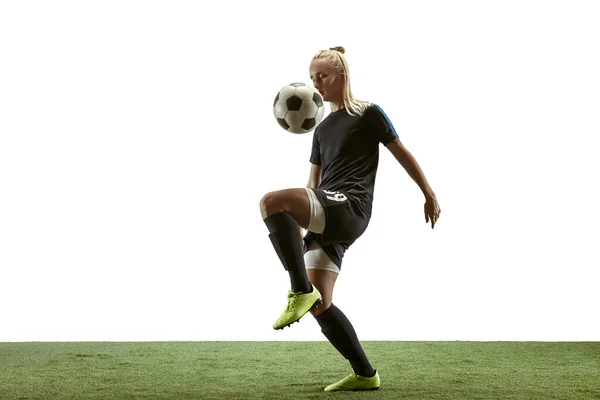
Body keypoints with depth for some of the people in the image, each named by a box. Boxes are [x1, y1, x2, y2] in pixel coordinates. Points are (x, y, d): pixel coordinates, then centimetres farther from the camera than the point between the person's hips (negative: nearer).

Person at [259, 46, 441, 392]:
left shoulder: (368, 113, 6)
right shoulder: (322, 130, 24)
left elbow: (403, 154, 8)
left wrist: (429, 194, 6)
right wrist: (298, 225, 18)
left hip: (350, 209, -8)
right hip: (325, 220, 8)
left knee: (271, 202, -30)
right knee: (320, 307, -1)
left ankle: (301, 292, -26)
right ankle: (365, 375, 8)